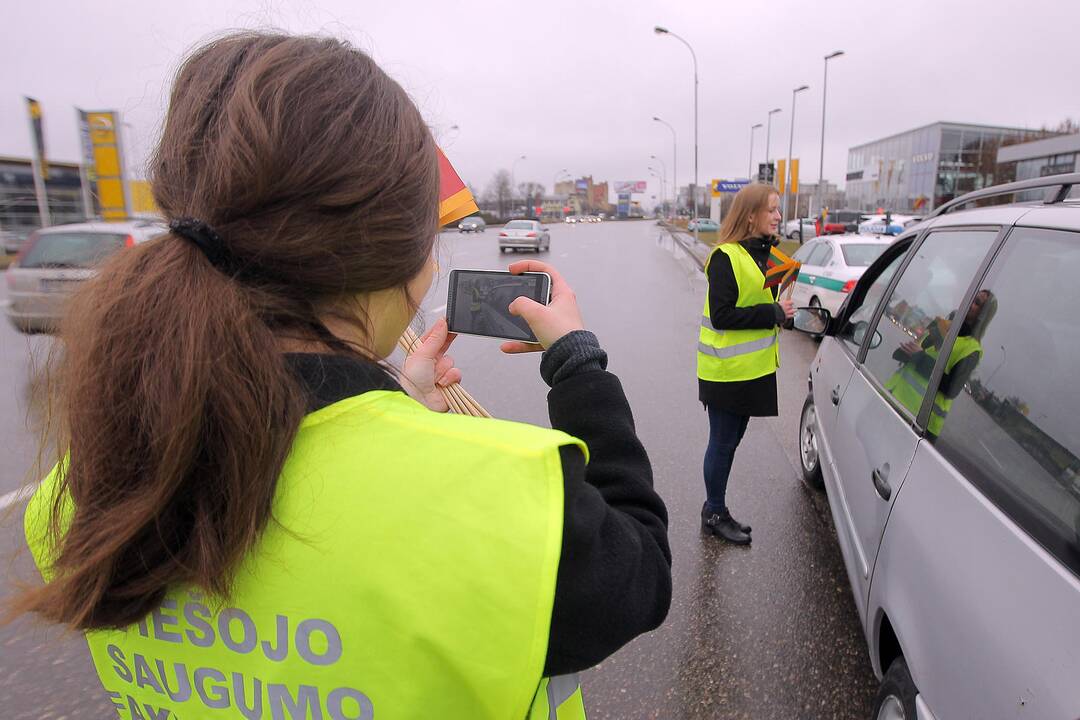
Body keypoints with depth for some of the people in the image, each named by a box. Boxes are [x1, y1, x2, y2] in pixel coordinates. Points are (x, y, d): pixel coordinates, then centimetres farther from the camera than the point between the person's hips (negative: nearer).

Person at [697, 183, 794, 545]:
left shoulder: (761, 253, 12)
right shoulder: (726, 258, -16)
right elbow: (721, 315, -21)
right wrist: (774, 313, -20)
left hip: (751, 367, 9)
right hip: (727, 370, -9)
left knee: (730, 441, 16)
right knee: (723, 443, 3)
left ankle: (716, 510, 29)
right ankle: (715, 514, 20)